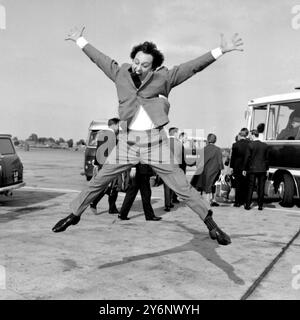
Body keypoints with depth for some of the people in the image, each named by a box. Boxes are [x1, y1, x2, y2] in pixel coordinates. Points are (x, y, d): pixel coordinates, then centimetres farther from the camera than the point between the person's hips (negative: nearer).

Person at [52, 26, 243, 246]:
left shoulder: (163, 78, 0)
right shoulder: (121, 74, 7)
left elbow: (193, 66, -3)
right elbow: (100, 58, 21)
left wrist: (220, 51, -9)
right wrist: (80, 41, 32)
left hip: (155, 140, -2)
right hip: (128, 140, 3)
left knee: (181, 185, -3)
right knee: (98, 181, 10)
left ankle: (211, 223, 6)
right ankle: (75, 215, 29)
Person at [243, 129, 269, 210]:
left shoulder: (250, 145, -9)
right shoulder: (265, 145, 2)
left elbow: (247, 158, -7)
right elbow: (267, 158, 7)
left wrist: (244, 169, 0)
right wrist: (266, 169, 15)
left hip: (252, 169, -2)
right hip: (262, 169, 2)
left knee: (250, 187, 5)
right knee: (261, 188, 7)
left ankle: (247, 205, 7)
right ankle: (260, 205, 10)